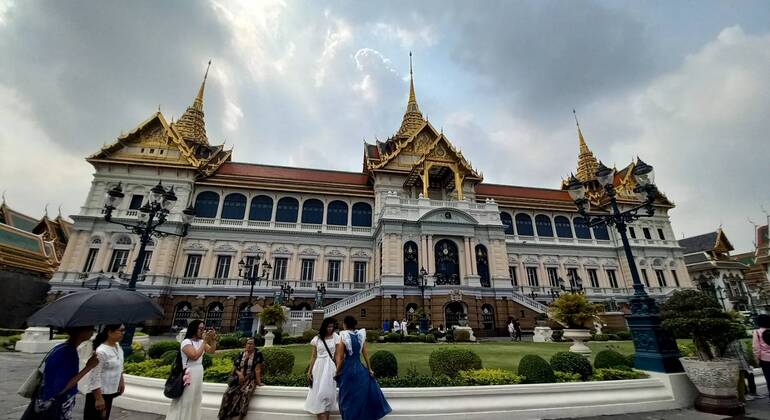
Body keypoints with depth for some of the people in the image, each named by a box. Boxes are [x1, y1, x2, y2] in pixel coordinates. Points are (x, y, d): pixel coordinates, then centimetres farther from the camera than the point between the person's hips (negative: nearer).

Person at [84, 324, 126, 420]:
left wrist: (121, 381, 18)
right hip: (99, 393, -8)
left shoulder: (118, 346, 1)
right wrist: (98, 398, -20)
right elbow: (95, 377, -22)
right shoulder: (101, 352, -24)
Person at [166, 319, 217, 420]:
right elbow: (195, 356, -27)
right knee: (185, 402, 2)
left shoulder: (200, 341, 5)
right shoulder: (186, 342, -16)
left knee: (195, 400, 18)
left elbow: (212, 351, 7)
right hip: (189, 376, -7)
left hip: (198, 375, 8)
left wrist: (213, 339, -7)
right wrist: (205, 341, -25)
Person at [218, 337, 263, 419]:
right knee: (228, 392, -20)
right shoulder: (241, 354, 6)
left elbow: (257, 369, -10)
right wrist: (239, 373, -10)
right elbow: (234, 367, 9)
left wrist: (258, 382, -14)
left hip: (251, 379, -4)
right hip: (239, 378, 4)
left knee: (246, 392, -32)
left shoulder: (257, 354, -7)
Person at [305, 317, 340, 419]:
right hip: (318, 367, 2)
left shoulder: (335, 337, -1)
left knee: (326, 392, 0)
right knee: (318, 393, 3)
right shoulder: (317, 338, 3)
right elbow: (313, 356, 8)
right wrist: (309, 370, 4)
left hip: (330, 367, -2)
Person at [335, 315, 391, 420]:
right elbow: (366, 354, 2)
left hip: (347, 369, -4)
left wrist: (337, 372, 2)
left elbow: (340, 358, -10)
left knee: (348, 397, 11)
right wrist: (370, 369, 10)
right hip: (360, 368, 4)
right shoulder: (361, 335, -1)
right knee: (361, 395, 20)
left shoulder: (343, 337, -12)